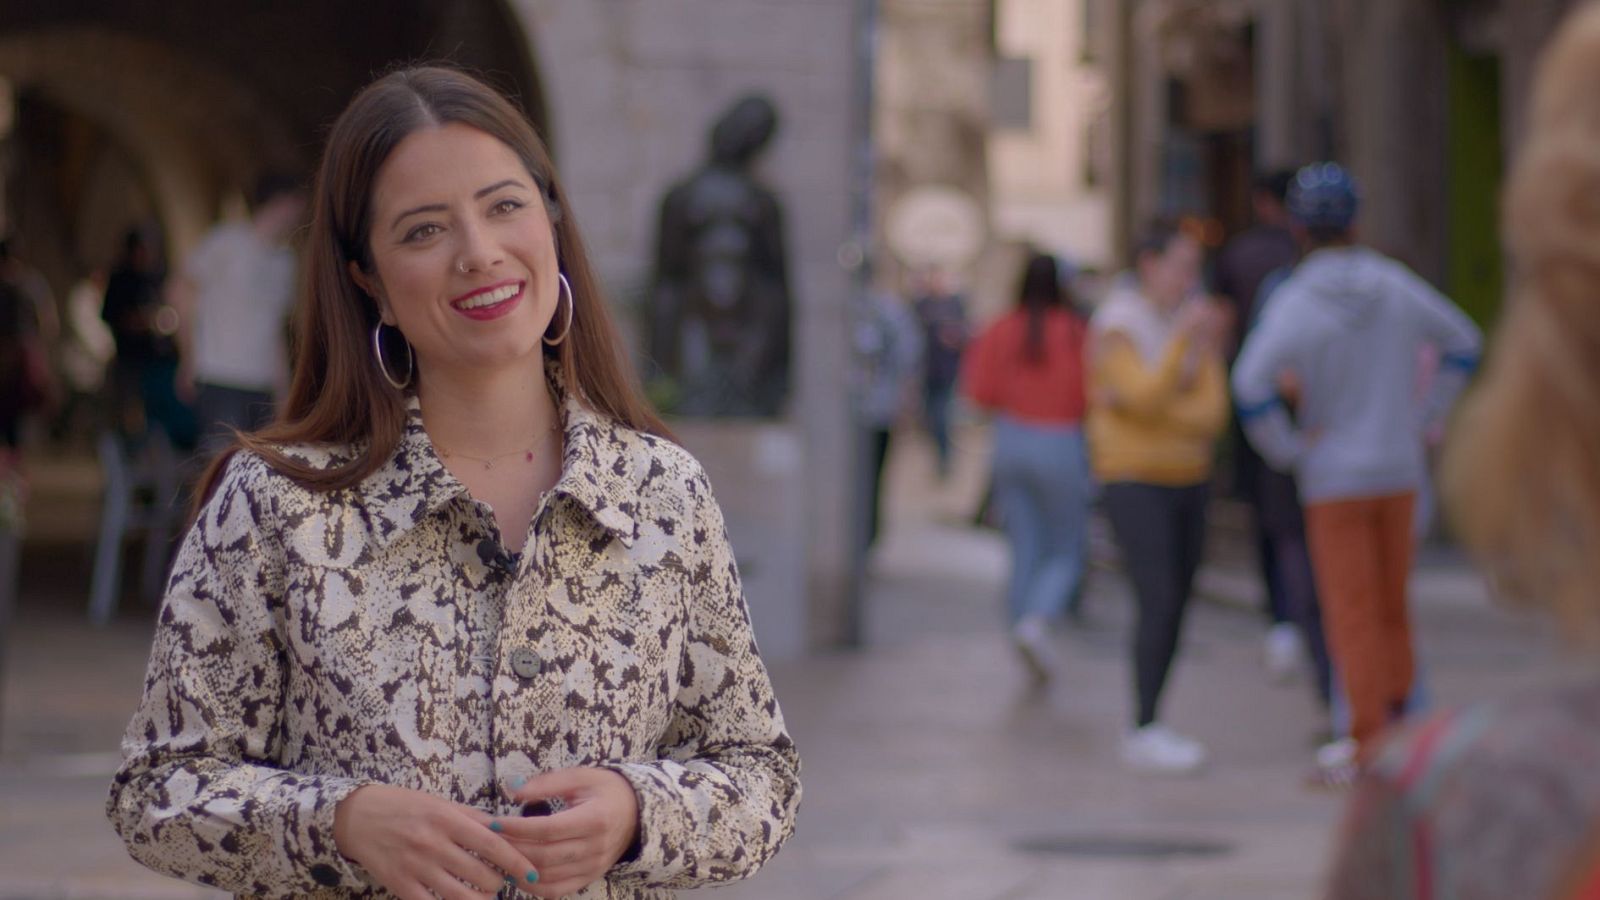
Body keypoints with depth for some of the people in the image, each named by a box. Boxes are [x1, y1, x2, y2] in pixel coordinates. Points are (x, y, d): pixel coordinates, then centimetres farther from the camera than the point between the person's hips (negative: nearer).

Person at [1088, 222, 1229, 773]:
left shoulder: (1197, 324, 5)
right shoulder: (1119, 327, -12)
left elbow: (1213, 413, -4)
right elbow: (1146, 401, -26)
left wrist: (1146, 405, -19)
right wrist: (1183, 338, -29)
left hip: (1188, 480, 7)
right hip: (1135, 483, -7)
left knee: (1176, 608, 6)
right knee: (1158, 602, -18)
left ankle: (1150, 732, 13)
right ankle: (1144, 733, -17)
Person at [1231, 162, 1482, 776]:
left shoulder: (1296, 302, -15)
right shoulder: (1397, 286, -2)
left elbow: (1251, 382, -28)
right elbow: (1463, 341, 10)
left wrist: (1285, 449, -14)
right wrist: (1424, 417, 13)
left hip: (1332, 478, -4)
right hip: (1399, 471, 4)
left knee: (1353, 612, -2)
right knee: (1392, 601, 18)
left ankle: (1370, 745, -4)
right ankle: (1397, 717, 24)